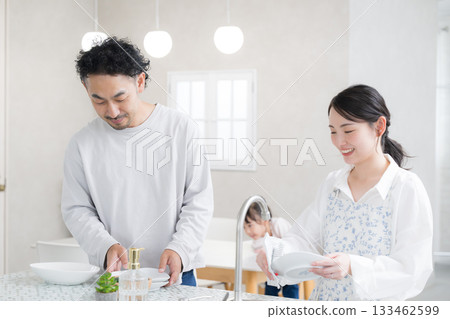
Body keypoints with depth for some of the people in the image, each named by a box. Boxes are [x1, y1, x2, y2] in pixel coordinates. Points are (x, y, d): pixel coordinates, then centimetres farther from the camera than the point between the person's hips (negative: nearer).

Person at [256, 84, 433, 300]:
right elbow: (305, 237, 8)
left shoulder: (407, 188, -7)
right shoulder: (332, 184, 11)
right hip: (324, 307, 4)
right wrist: (276, 252, -12)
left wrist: (353, 266, -24)